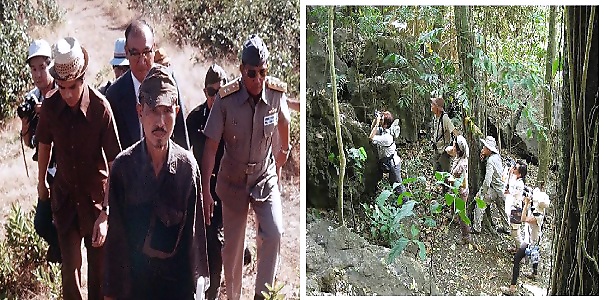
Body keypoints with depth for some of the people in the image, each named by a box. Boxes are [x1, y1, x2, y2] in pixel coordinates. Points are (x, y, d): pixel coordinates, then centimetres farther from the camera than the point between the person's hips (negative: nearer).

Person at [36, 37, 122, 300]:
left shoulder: (101, 108, -22)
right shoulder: (50, 105, -12)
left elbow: (115, 164, -21)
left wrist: (106, 214, -25)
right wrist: (41, 182, 21)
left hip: (96, 196, -2)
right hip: (65, 196, 2)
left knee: (98, 267, 11)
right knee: (69, 267, 4)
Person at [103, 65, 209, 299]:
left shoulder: (187, 166, -8)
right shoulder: (123, 166, -11)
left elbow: (194, 230, -1)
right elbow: (115, 234, -5)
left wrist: (195, 281, 2)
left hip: (178, 280, 1)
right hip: (133, 279, 0)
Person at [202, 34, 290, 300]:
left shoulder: (276, 93, -15)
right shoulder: (226, 99, -21)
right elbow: (211, 146, -15)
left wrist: (285, 150, 25)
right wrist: (205, 191, -17)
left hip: (265, 178, 1)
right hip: (233, 180, -1)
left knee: (273, 233, -18)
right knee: (233, 245, 9)